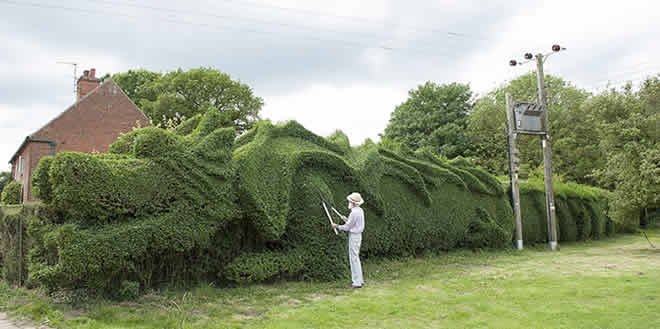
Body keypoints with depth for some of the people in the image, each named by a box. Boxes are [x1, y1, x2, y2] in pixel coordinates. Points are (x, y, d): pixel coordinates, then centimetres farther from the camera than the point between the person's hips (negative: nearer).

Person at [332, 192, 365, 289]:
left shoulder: (354, 213, -21)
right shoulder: (360, 210, 9)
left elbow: (347, 227, -16)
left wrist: (337, 226, -2)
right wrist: (346, 219, 15)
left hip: (354, 236, -10)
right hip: (358, 235, 10)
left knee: (354, 258, -5)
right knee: (356, 258, 17)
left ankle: (357, 282, -2)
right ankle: (360, 280, 22)